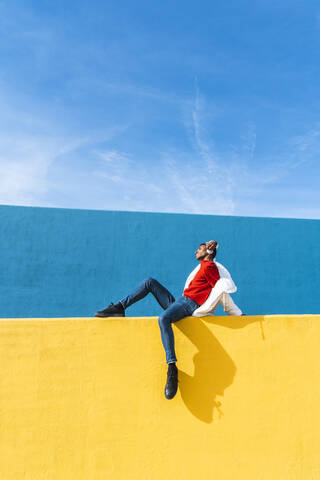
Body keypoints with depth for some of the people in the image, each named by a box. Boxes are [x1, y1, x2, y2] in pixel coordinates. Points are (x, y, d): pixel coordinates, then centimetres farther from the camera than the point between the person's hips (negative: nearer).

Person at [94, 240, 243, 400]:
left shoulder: (209, 266, -5)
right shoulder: (203, 266, 26)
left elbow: (223, 292, -9)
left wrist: (238, 314, -12)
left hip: (190, 304, -10)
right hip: (179, 303, 10)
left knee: (163, 319, -37)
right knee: (150, 282, 6)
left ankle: (172, 369, -35)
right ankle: (119, 307, 1)